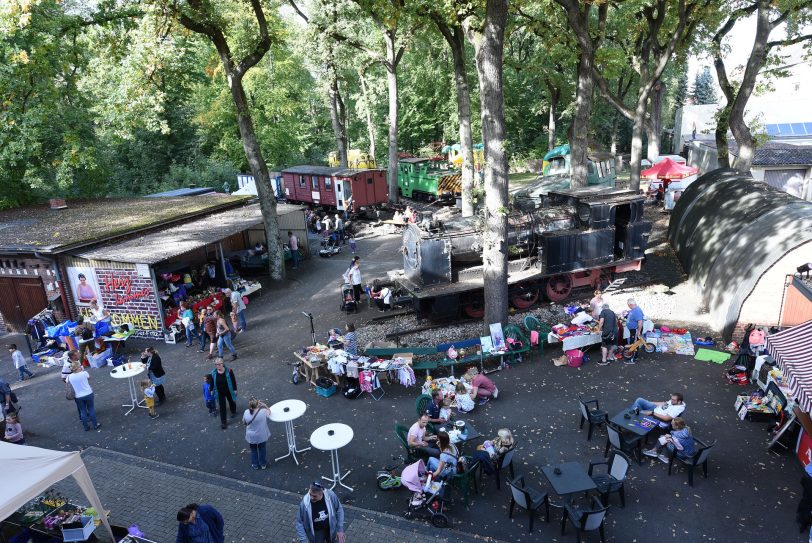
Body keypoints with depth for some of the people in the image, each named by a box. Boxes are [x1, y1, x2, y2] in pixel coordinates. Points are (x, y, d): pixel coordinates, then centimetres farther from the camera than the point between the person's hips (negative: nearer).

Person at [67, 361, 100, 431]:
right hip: (88, 394, -1)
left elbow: (68, 383, 12)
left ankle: (86, 427, 23)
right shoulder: (84, 373, -15)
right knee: (91, 409, 13)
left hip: (78, 397, 2)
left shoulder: (69, 377, -10)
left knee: (83, 411, 15)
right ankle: (95, 425, 21)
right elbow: (89, 378, 6)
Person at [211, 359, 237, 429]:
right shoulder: (213, 373, -15)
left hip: (229, 391, 0)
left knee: (231, 401, 25)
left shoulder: (228, 371, -22)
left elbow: (233, 380, -12)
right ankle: (223, 422, 13)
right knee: (222, 407, 3)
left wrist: (235, 389, -8)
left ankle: (233, 412, 55)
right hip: (220, 393, 1)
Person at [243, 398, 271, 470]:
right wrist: (263, 405, 0)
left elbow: (244, 423, -1)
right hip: (262, 436, -1)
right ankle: (263, 464, 37)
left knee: (253, 450, 23)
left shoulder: (246, 413, -20)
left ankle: (255, 465, 36)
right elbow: (269, 412, -1)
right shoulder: (263, 411, -25)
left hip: (251, 437, 1)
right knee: (262, 449, 22)